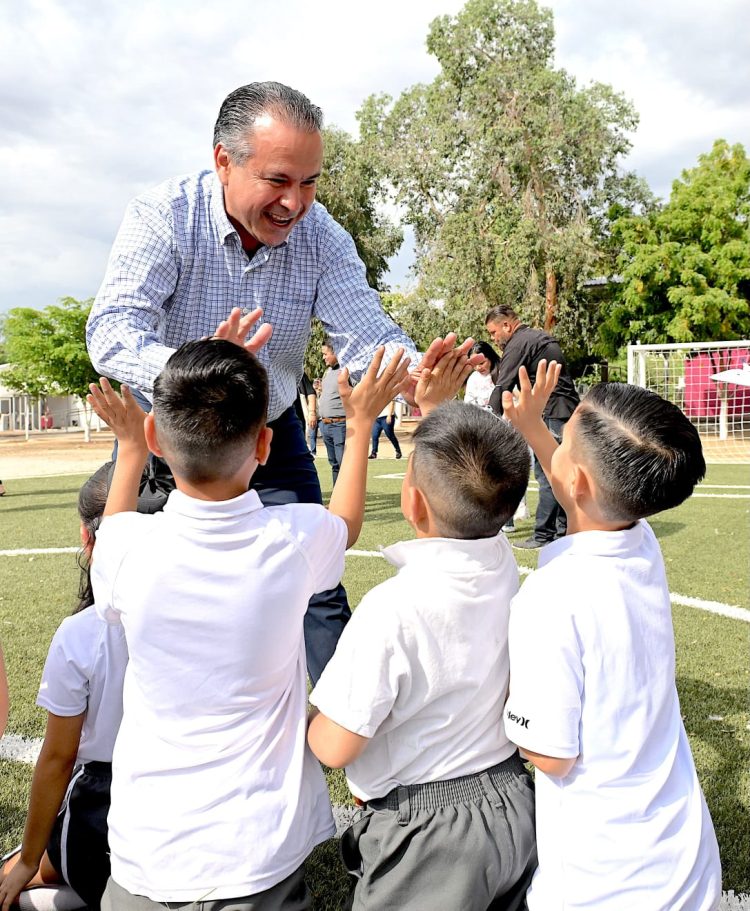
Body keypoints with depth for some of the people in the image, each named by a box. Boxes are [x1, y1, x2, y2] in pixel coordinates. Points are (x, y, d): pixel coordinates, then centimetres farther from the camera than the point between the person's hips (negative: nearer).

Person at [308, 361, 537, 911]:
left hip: (424, 831, -6)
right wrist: (432, 405, 11)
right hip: (512, 809, 6)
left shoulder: (392, 610, -30)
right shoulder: (504, 566, -11)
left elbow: (335, 747, -23)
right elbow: (469, 486, 10)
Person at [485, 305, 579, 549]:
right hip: (568, 413, 10)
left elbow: (502, 387, -12)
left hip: (552, 415, -10)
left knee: (546, 474, -8)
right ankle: (563, 531, 17)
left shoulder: (518, 344, -8)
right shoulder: (539, 337, 22)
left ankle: (543, 535, -6)